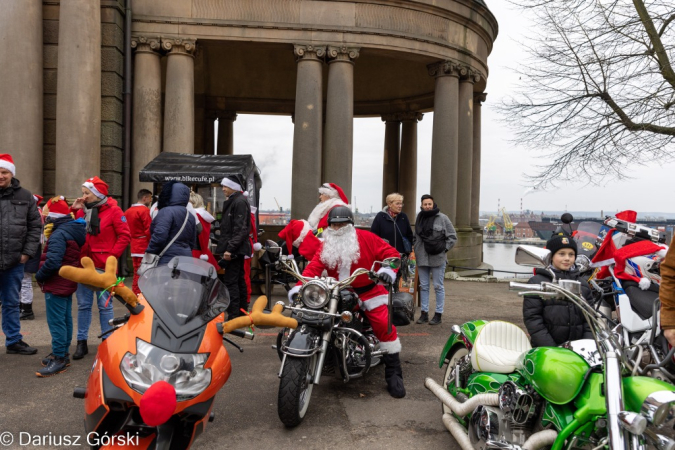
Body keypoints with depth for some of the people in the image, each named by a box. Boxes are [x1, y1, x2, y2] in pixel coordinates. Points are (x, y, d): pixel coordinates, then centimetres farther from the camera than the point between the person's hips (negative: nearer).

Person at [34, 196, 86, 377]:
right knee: (65, 319, 16)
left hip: (56, 285, -10)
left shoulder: (58, 234, -22)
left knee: (56, 322, -4)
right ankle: (63, 353, 27)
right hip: (68, 283, 10)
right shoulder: (74, 230, 8)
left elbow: (52, 262, -30)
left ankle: (59, 359, 1)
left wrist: (39, 276, -14)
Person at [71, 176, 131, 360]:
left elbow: (125, 236, -9)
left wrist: (112, 255, -13)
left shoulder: (113, 210, -5)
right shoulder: (82, 211, 9)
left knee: (105, 305, 4)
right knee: (83, 305, 10)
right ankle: (81, 342, 18)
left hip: (104, 267, -4)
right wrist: (73, 211, 0)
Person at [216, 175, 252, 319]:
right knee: (239, 280, 14)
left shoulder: (239, 202, -12)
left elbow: (240, 229, -21)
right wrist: (227, 247, 18)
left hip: (235, 249, -10)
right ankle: (242, 312, 22)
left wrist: (230, 248, -25)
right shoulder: (233, 201, 19)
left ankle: (234, 315, -10)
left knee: (230, 281, -11)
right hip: (237, 249, 10)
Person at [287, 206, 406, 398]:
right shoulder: (325, 247, 4)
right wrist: (300, 285, -26)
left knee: (384, 325, -16)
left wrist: (388, 268, -28)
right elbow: (314, 266, -9)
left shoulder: (366, 238, -6)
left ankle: (393, 373, -5)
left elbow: (390, 253, -7)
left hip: (368, 292, -3)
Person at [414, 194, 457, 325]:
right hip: (421, 259, 4)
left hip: (438, 258, -4)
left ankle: (438, 314, 10)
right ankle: (424, 313, 19)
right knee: (423, 286, 10)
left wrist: (444, 248, -8)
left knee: (438, 286, 2)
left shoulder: (442, 218, -4)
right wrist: (416, 251, 8)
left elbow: (452, 237, 0)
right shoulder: (419, 218, 9)